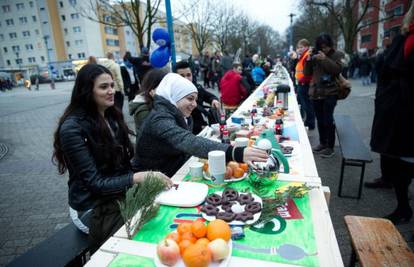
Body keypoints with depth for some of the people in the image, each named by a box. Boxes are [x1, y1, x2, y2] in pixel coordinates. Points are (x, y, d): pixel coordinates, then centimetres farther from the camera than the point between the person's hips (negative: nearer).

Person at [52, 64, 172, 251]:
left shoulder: (112, 116, 4)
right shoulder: (72, 128, -17)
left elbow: (124, 163, 4)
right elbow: (95, 183, -19)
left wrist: (147, 177, -13)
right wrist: (138, 177, -30)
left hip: (120, 195, 6)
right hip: (93, 208, -5)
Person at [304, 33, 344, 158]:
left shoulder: (337, 55, 0)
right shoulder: (315, 56, 7)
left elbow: (338, 69, -14)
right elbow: (307, 73, 7)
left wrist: (325, 59, -20)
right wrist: (308, 60, -8)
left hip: (330, 92, -4)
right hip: (316, 92, 4)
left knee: (328, 119, -8)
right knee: (320, 120, 11)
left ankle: (330, 147, 4)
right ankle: (322, 143, 26)